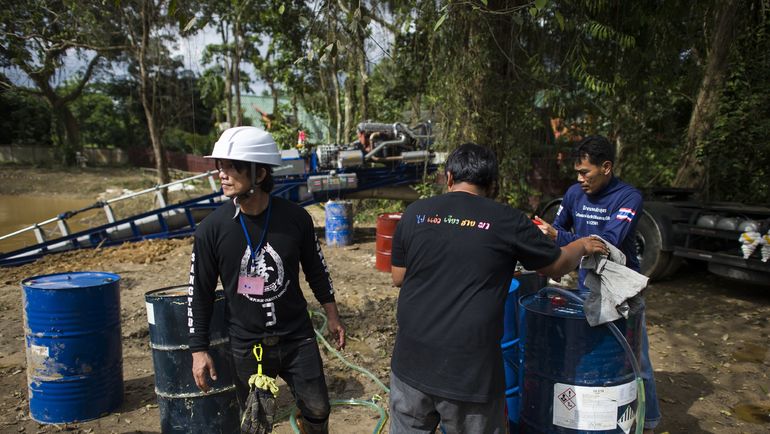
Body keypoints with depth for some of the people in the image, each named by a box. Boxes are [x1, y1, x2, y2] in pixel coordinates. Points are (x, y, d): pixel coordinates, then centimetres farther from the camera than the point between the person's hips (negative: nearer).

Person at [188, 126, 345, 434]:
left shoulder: (296, 218, -12)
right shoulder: (211, 229, -13)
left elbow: (316, 270, 3)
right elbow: (200, 293, -4)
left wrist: (332, 316, 9)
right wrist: (198, 349, -2)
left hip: (299, 338, 1)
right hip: (246, 346, 0)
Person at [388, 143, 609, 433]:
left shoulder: (415, 213, 1)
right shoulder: (507, 221, -6)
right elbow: (558, 266, 9)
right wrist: (582, 246, 29)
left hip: (411, 362, 3)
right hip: (470, 373, -2)